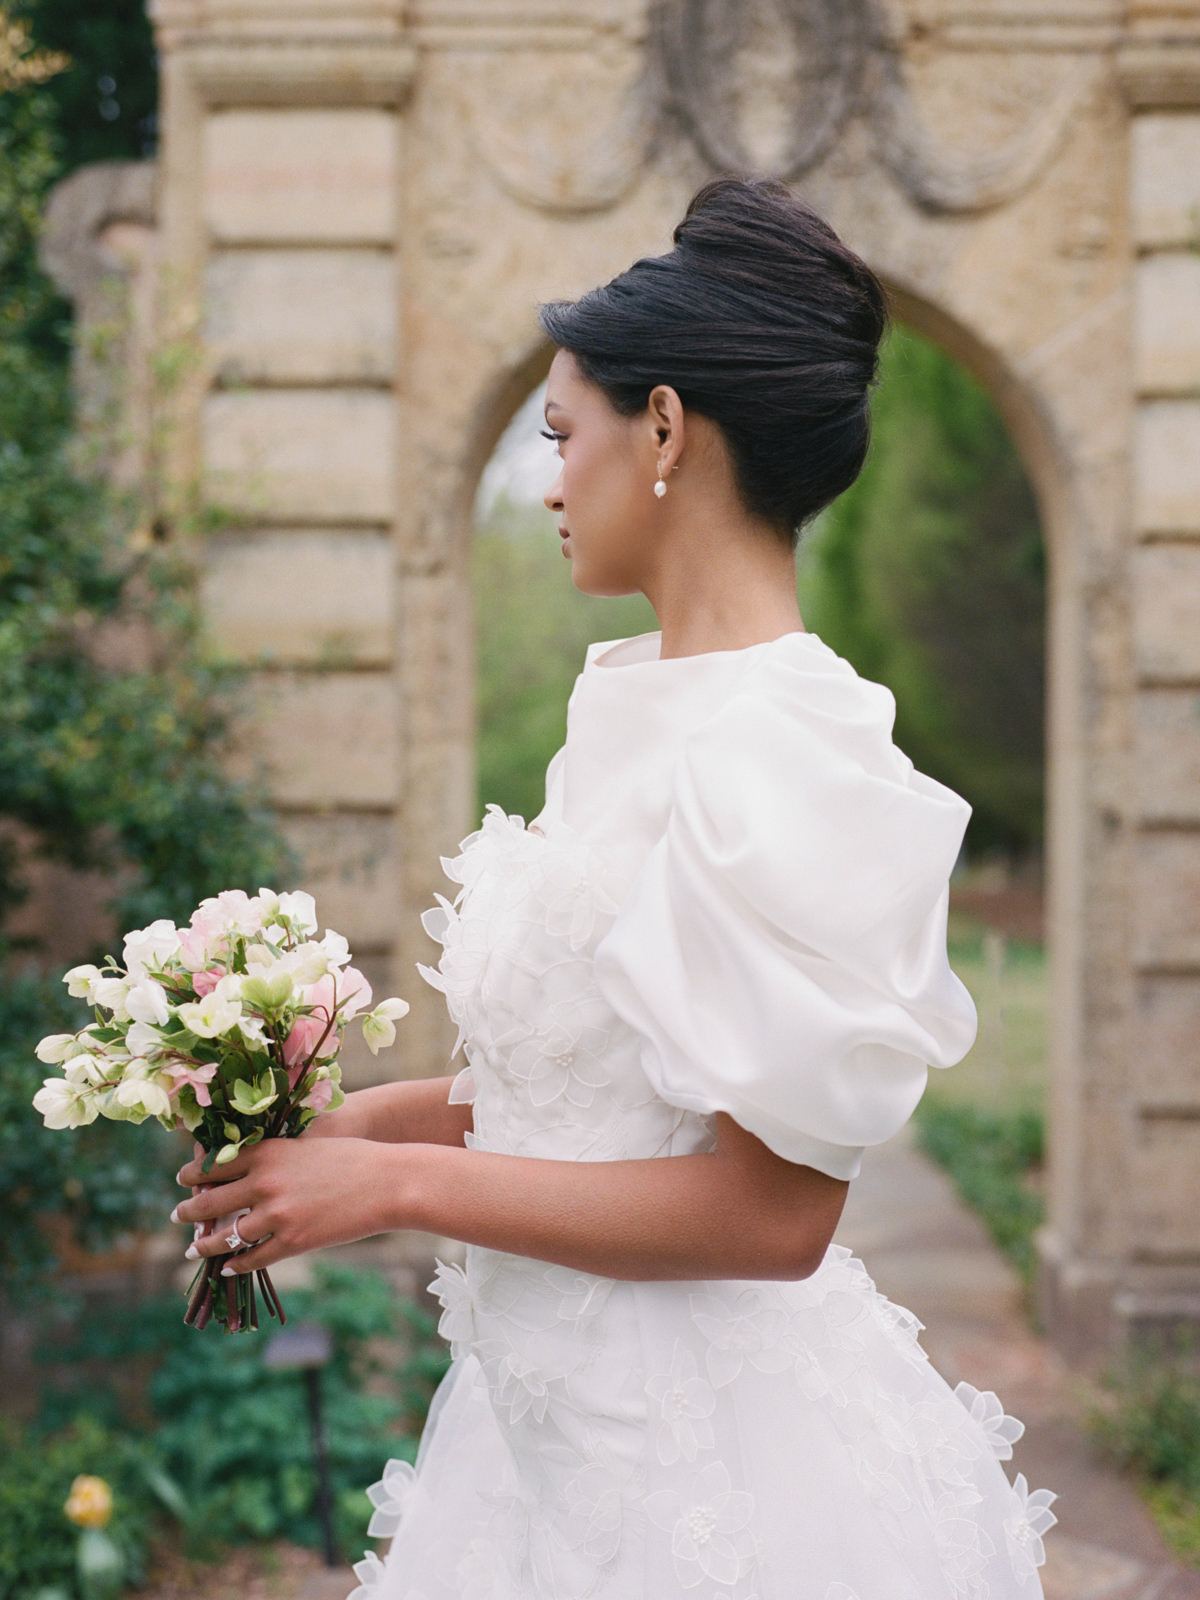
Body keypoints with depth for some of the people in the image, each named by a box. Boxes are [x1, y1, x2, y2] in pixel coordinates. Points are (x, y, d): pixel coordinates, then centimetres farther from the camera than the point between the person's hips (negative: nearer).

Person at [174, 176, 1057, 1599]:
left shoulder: (782, 750, -22)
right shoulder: (640, 702, 5)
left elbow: (769, 1211, -23)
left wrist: (397, 1180, -18)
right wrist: (381, 1113, 3)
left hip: (698, 1463, -8)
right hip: (563, 1417, 8)